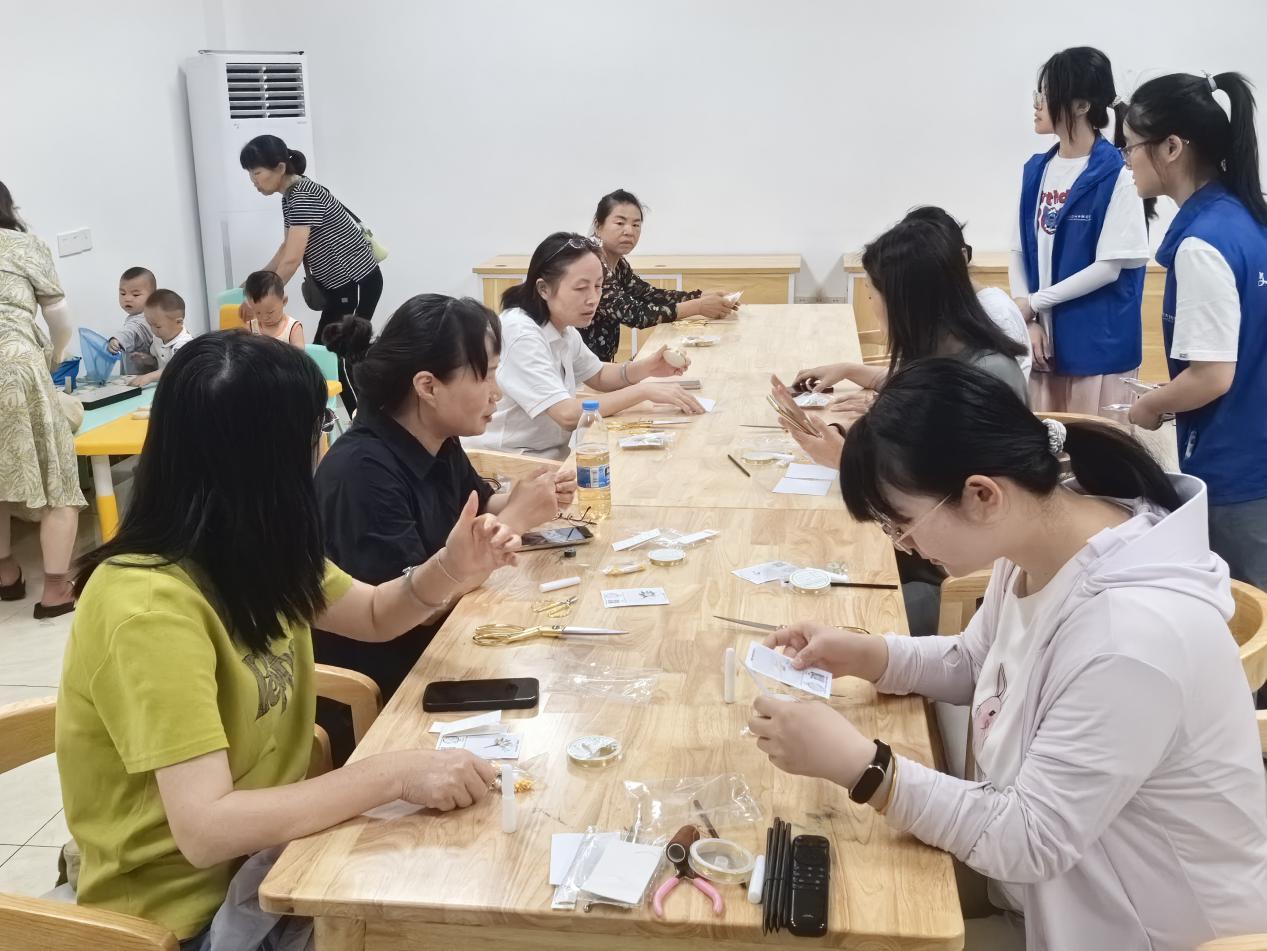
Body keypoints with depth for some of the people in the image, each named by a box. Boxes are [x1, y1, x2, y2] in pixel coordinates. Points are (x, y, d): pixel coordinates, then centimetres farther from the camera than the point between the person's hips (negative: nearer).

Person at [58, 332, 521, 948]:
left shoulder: (253, 554, -3)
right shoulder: (150, 609, -29)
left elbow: (373, 615, 11)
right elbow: (204, 829, -34)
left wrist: (448, 571, -9)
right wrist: (394, 773, -32)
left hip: (266, 845, 7)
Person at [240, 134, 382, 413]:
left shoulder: (304, 196, -21)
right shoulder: (291, 196, 9)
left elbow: (292, 259, -26)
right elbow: (288, 247, 23)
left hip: (358, 283, -10)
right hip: (341, 285, 10)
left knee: (341, 358, -7)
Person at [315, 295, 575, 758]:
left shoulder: (438, 443, 0)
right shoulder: (362, 471, -26)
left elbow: (475, 511, 18)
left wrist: (526, 499, -5)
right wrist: (516, 517, -24)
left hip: (431, 653, 8)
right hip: (371, 694, -8)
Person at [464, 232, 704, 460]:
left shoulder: (563, 329, 5)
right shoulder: (520, 334, -21)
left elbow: (599, 376, 19)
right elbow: (568, 414, -27)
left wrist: (647, 368, 0)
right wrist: (644, 390, -22)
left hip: (548, 457, 8)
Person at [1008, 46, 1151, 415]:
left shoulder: (1116, 175, -11)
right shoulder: (1036, 170, 7)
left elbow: (1110, 266, -13)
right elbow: (1019, 252, 9)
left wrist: (1032, 304, -9)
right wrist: (1028, 321, -4)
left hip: (1100, 344, -5)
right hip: (1046, 336, 6)